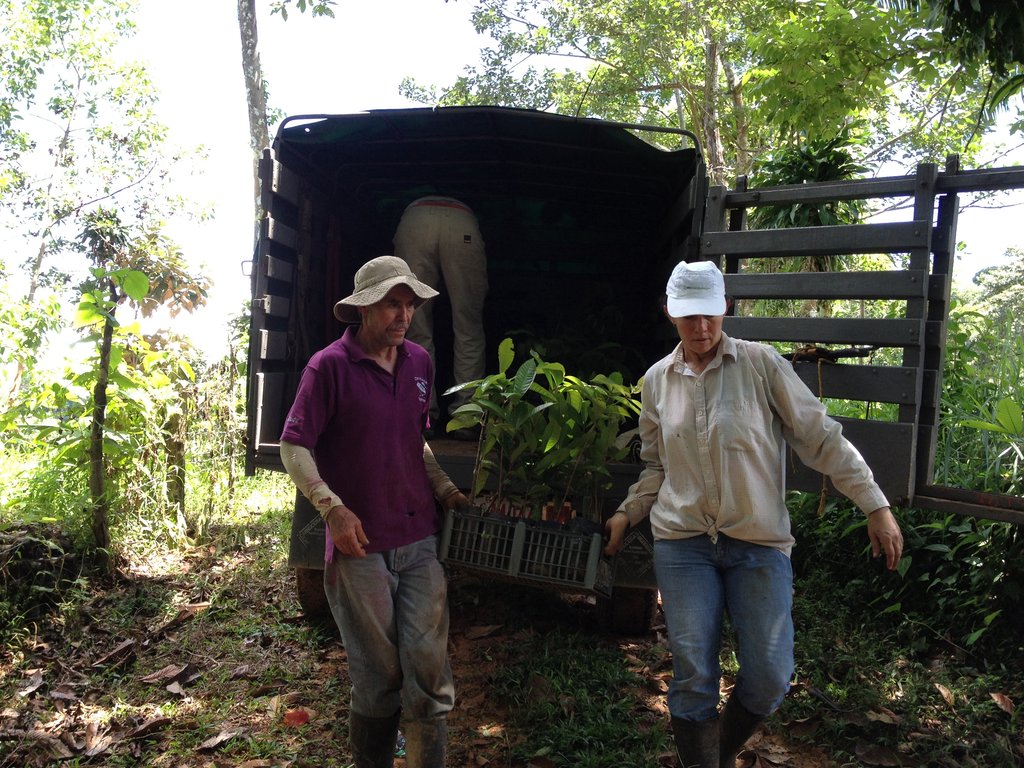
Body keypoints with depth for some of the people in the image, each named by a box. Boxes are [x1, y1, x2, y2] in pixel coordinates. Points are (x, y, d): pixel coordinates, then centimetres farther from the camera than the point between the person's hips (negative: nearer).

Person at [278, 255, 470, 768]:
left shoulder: (419, 362, 9)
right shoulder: (330, 365, -7)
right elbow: (292, 446, -7)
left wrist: (445, 489, 9)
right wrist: (333, 508, -17)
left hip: (420, 539, 4)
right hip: (360, 546, -4)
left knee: (429, 667, 5)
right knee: (378, 677, 9)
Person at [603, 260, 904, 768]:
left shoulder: (761, 364, -4)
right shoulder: (657, 380, 6)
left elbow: (821, 438, -4)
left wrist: (875, 505, -7)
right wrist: (627, 514, 11)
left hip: (759, 542, -1)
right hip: (683, 541, 2)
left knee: (769, 677, 1)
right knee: (693, 676, -1)